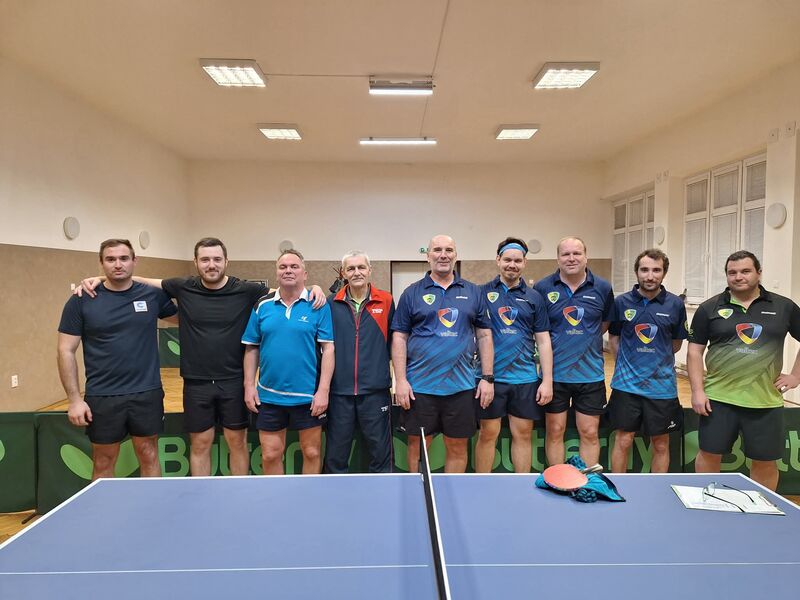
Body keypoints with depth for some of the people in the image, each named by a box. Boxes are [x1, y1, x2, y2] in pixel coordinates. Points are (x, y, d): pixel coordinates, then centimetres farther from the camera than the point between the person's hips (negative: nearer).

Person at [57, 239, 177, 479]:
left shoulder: (153, 295, 0)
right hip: (102, 397, -1)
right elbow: (66, 351, -1)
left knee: (149, 456, 12)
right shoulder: (82, 300, -3)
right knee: (103, 462, 12)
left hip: (147, 393, 1)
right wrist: (74, 399, -6)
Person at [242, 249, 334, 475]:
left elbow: (328, 348, -7)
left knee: (312, 453, 9)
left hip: (308, 396, -2)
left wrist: (323, 390, -12)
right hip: (269, 395, 3)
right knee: (270, 455, 10)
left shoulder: (318, 305, -4)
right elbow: (251, 349, 10)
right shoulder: (262, 306, 5)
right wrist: (249, 385, 3)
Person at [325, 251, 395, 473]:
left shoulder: (386, 301, 2)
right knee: (335, 456, 12)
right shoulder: (331, 303, 4)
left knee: (381, 454, 10)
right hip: (339, 390, 1)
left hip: (375, 390, -1)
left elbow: (393, 341, 7)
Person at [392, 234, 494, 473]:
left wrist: (488, 378, 1)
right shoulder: (412, 293, 3)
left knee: (457, 448, 10)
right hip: (419, 387, -1)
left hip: (461, 386, 1)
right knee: (417, 446, 8)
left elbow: (484, 336, 8)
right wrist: (400, 380, -7)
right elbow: (399, 338, 1)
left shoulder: (473, 292, 8)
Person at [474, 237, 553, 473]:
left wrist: (547, 381, -1)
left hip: (525, 379, 2)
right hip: (490, 376, -1)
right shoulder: (482, 293, 2)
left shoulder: (534, 298, 7)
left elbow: (543, 341, 6)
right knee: (487, 434, 6)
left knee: (523, 435, 10)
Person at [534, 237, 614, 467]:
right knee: (554, 431, 9)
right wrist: (552, 343, -1)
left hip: (590, 373, 1)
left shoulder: (602, 288, 0)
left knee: (590, 433, 8)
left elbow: (606, 324, 13)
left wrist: (585, 338, 5)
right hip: (554, 373, -1)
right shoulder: (542, 288, -4)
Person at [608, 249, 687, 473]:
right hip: (626, 385, 0)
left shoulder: (675, 305, -2)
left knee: (661, 445, 11)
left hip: (662, 385, 1)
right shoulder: (621, 302, -1)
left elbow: (677, 343, 11)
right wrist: (627, 364, 5)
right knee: (623, 441, 5)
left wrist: (657, 360, 7)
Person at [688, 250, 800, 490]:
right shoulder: (709, 308, 0)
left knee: (765, 463, 11)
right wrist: (697, 391, -6)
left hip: (766, 402, 1)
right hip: (718, 399, -1)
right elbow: (695, 351, 0)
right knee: (709, 455, 8)